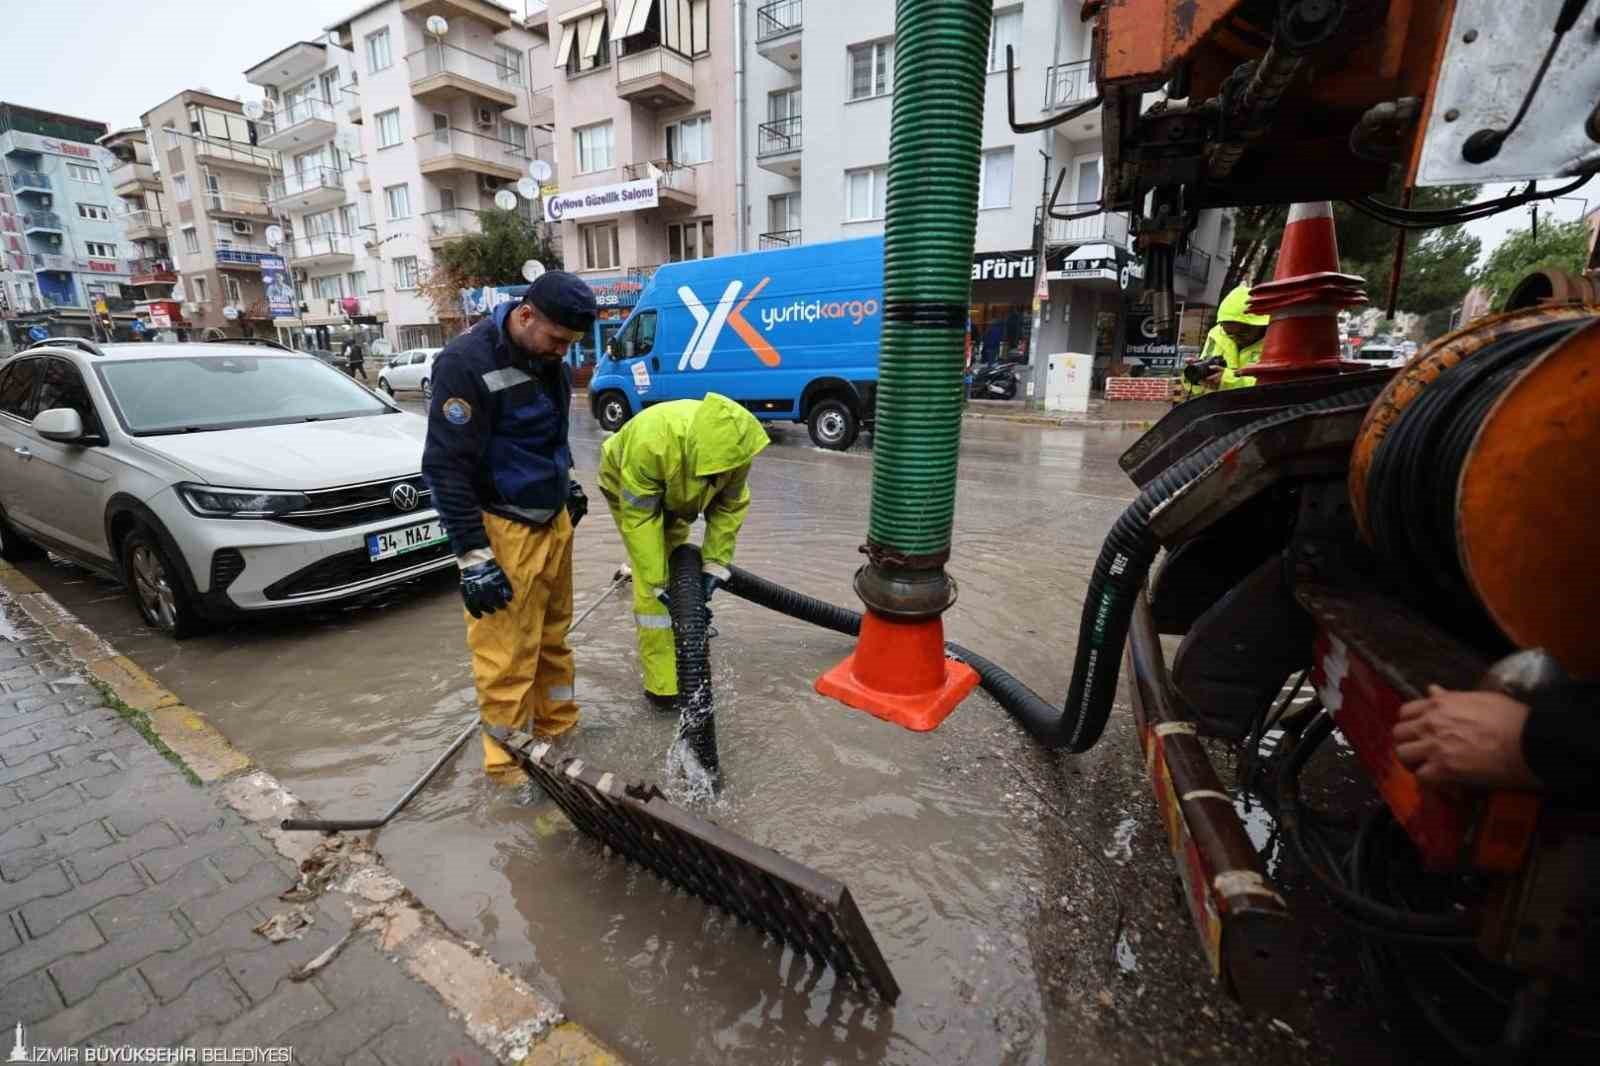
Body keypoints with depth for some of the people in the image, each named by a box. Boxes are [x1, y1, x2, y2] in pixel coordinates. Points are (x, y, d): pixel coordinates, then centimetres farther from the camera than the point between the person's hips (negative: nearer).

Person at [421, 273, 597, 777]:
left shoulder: (544, 355, 7)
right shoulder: (467, 362, -18)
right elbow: (446, 467, -19)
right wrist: (473, 556, -19)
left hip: (552, 519, 8)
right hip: (503, 530, -7)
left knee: (553, 635, 16)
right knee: (507, 654, 0)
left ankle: (558, 729, 32)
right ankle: (510, 760, 17)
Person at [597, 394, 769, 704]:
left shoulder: (733, 445, -32)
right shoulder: (649, 442, -45)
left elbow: (730, 507, -18)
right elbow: (639, 520, -36)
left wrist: (714, 564, -22)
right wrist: (658, 584, -33)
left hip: (676, 494, 5)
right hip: (630, 488, -5)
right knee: (651, 586, -12)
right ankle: (663, 684, -5)